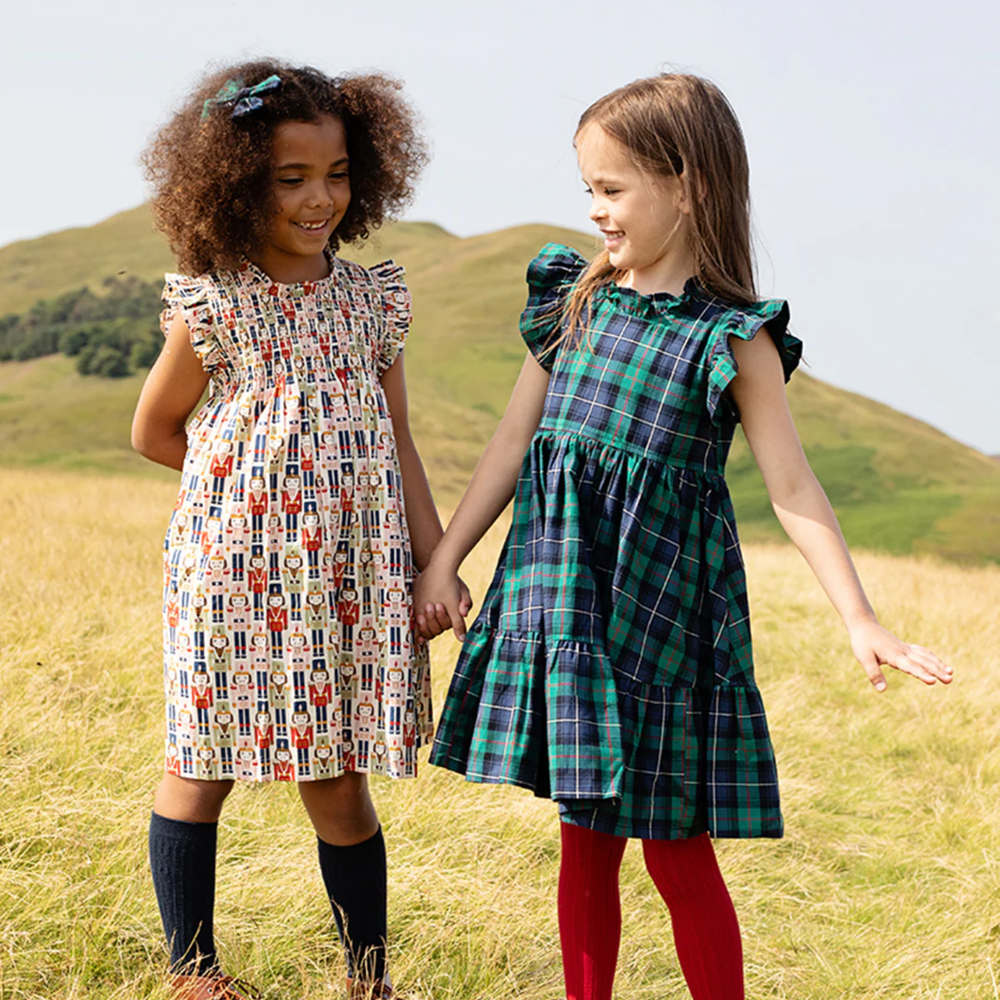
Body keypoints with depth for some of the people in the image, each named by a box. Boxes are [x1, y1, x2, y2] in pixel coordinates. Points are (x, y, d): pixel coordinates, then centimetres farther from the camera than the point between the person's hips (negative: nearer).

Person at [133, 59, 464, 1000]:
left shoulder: (371, 299, 5)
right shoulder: (211, 306, -5)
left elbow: (397, 441, 8)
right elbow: (153, 431, 7)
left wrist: (436, 559, 4)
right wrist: (246, 479, 4)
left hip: (351, 578, 2)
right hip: (234, 566, -2)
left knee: (337, 781, 6)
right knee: (203, 766, 8)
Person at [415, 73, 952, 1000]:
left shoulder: (731, 338, -7)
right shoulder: (575, 302, 7)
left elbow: (792, 488, -8)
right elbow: (513, 440, 12)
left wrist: (859, 620, -15)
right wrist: (443, 558, 12)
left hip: (659, 597, -4)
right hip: (563, 590, 4)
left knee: (676, 846, 2)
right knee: (585, 835, 12)